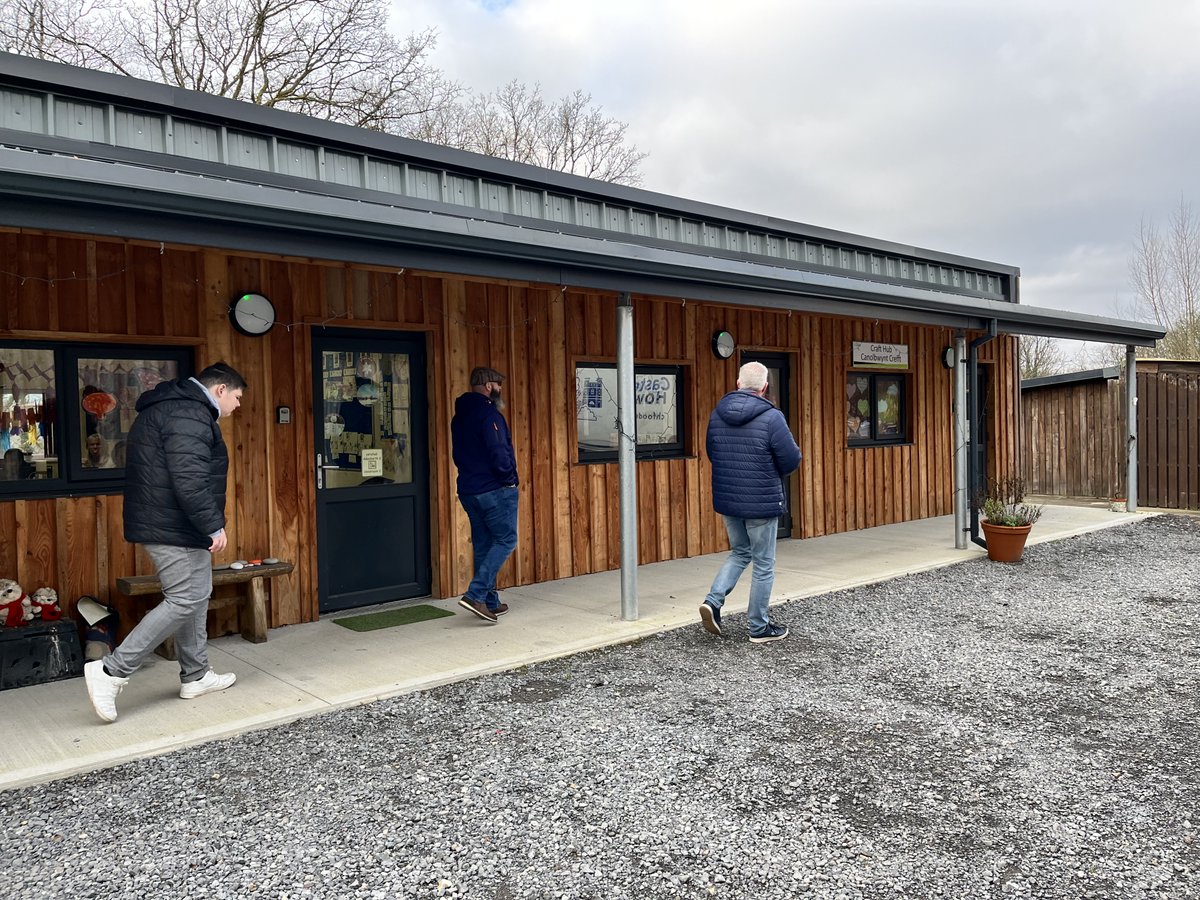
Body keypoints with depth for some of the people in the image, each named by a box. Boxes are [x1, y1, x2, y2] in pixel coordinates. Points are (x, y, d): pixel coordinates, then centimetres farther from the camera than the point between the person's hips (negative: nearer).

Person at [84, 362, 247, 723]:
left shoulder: (170, 408, 19)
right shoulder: (190, 414, -17)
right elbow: (189, 478, -27)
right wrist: (213, 525, -23)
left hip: (163, 524, 11)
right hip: (175, 529, -11)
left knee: (195, 597, 15)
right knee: (184, 600, -8)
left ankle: (195, 676, 23)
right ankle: (112, 672, -5)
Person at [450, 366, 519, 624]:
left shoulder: (459, 416, 14)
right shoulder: (488, 413, -14)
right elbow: (498, 452, -21)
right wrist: (510, 477, -8)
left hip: (469, 490, 9)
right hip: (494, 489, -9)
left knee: (483, 545, 12)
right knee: (505, 540, -2)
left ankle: (491, 602, 16)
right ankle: (476, 594, -12)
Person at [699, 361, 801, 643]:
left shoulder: (717, 414, 1)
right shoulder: (771, 417, -17)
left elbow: (711, 453, 11)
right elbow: (792, 460, -14)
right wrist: (773, 470, 7)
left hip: (726, 500, 6)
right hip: (761, 502, -5)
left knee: (739, 553, 24)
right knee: (764, 565, 8)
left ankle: (713, 600, 6)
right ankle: (759, 628, 18)